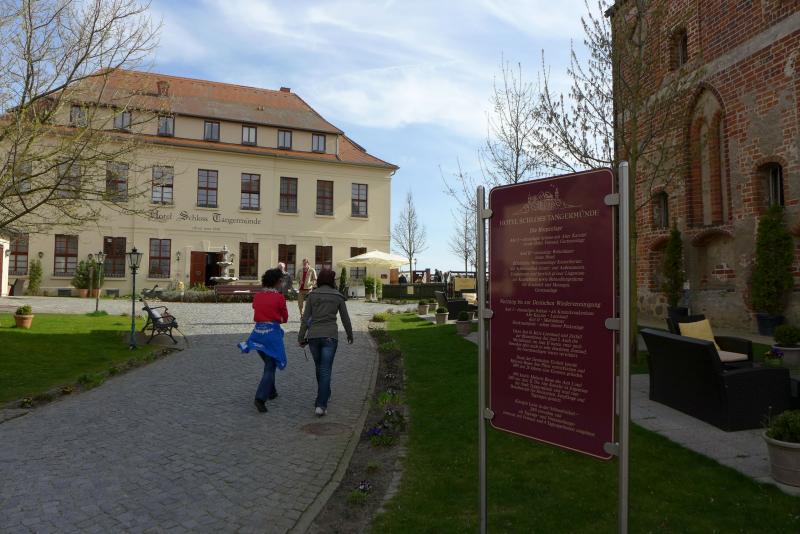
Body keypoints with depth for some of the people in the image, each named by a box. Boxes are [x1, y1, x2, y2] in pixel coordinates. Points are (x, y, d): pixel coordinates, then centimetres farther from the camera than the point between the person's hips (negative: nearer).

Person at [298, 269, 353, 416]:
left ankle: (325, 393, 39)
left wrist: (301, 337, 5)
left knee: (319, 367, 21)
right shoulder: (338, 296, 1)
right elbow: (345, 318, 8)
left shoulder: (313, 294, 2)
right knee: (325, 370, -2)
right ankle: (321, 404, -11)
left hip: (313, 336, 2)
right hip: (330, 336, -2)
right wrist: (350, 334, 22)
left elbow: (306, 317, 0)